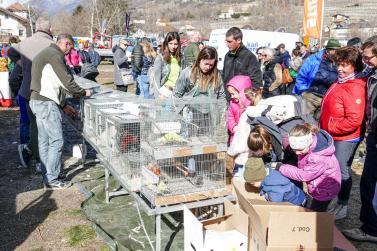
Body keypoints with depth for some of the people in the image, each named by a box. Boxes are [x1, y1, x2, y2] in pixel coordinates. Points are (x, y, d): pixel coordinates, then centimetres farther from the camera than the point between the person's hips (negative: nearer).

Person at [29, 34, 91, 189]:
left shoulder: (44, 54, 24)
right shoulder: (55, 55, -10)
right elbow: (66, 80, -15)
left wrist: (63, 106, 22)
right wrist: (83, 92, 1)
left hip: (37, 101, 11)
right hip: (46, 103, -11)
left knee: (44, 140, 13)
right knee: (57, 141, -7)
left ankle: (47, 175, 20)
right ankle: (51, 180, -3)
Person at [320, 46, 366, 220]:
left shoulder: (355, 88, -22)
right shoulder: (340, 82, 9)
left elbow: (354, 120, -28)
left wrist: (330, 127, -18)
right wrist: (322, 125, 12)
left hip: (346, 138, -9)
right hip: (331, 135, 9)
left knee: (341, 172, 2)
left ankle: (342, 207, 19)